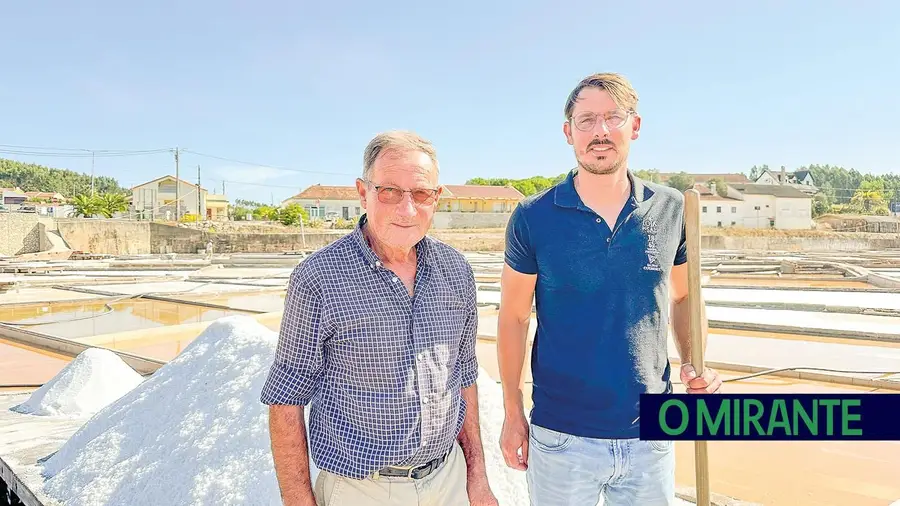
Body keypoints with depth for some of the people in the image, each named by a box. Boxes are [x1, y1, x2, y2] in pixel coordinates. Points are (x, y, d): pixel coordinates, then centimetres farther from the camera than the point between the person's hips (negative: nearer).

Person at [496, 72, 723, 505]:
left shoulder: (671, 210, -2)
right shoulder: (532, 218, -8)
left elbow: (684, 297, 10)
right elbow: (513, 317, -2)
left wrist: (694, 363, -7)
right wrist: (512, 413, -2)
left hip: (651, 435, 2)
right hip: (560, 437, -2)